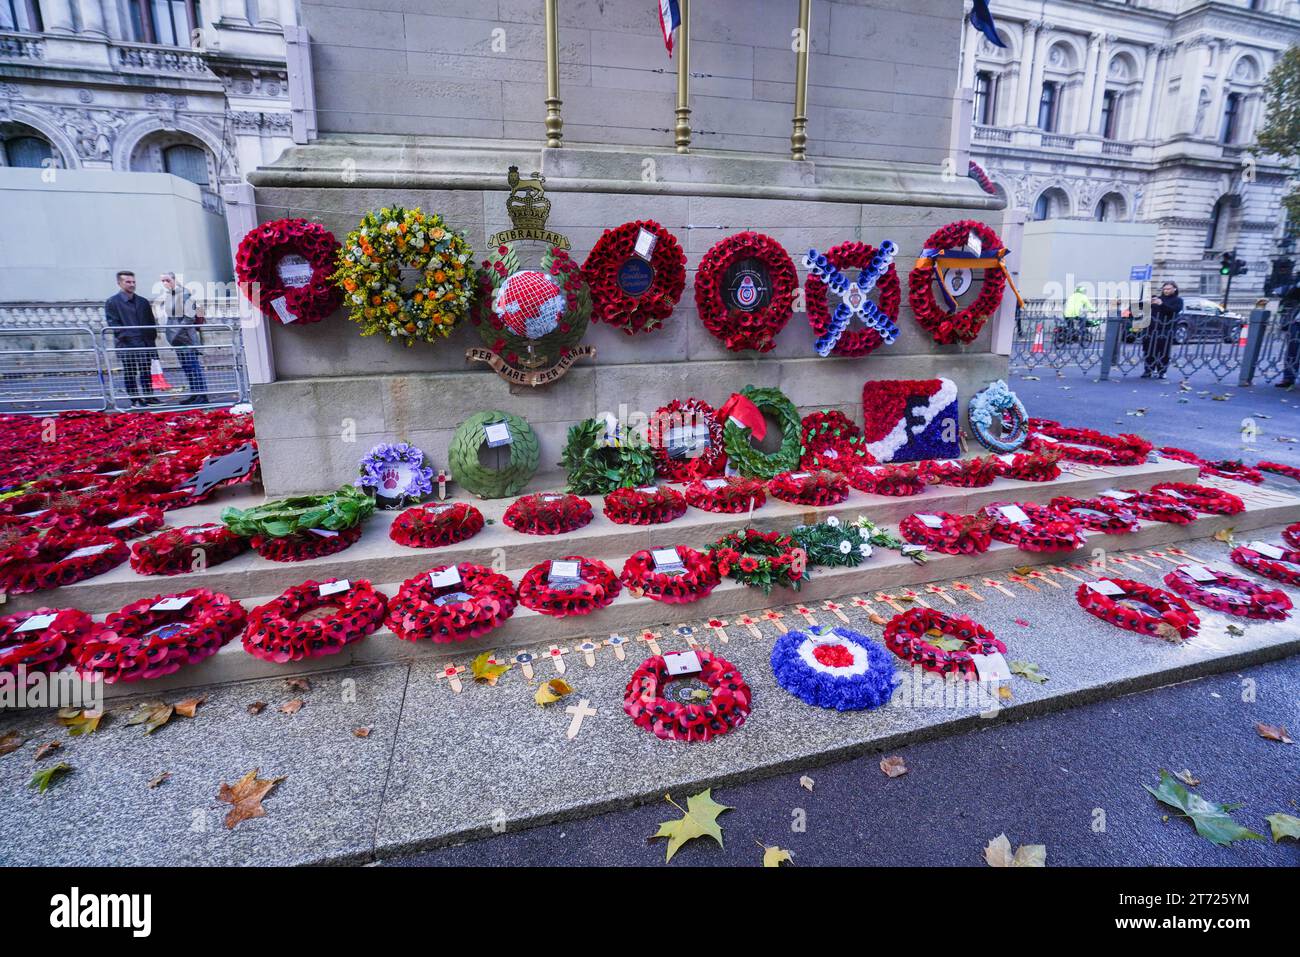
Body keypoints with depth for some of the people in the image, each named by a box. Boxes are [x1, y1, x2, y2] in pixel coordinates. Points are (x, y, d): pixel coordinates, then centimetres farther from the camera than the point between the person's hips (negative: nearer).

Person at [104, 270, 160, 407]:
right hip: (127, 345, -4)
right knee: (130, 372, 0)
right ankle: (135, 400, 5)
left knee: (146, 371, 7)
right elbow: (113, 324, -5)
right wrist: (126, 336, -17)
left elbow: (151, 322, 18)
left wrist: (152, 337, 8)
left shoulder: (143, 302, 16)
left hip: (145, 344, 4)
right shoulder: (112, 302, 1)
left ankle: (148, 397, 14)